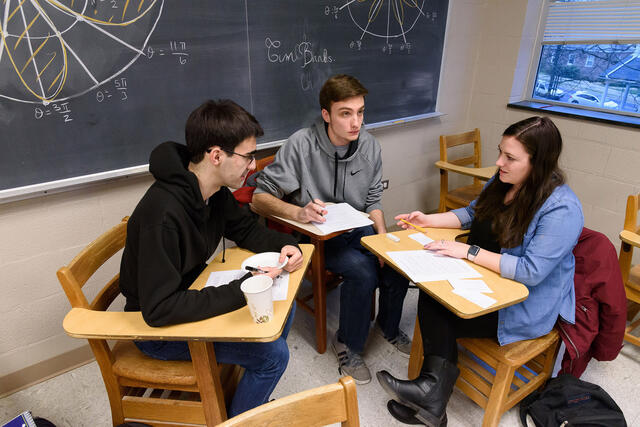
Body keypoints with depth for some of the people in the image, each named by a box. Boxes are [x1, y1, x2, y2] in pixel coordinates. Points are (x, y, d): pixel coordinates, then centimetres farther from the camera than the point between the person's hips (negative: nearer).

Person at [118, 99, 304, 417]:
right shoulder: (163, 215, -34)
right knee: (272, 353, -16)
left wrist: (284, 245, -11)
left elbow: (246, 228, 8)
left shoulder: (215, 191, -8)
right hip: (157, 330, -8)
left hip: (193, 294, 8)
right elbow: (158, 310, -35)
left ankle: (255, 395, 25)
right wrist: (242, 289, -35)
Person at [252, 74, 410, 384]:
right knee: (362, 270, -29)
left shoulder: (370, 146, -1)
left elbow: (373, 201, 6)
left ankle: (388, 326, 14)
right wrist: (298, 212, -32)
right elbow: (260, 196, -14)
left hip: (357, 229, 5)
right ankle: (348, 344, 1)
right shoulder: (301, 145, -17)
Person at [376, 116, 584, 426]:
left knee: (438, 317, -19)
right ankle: (432, 399, -12)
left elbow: (531, 271, -28)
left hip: (526, 306, -7)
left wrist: (468, 251, -27)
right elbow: (472, 213, 17)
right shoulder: (502, 181, 1)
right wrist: (429, 220, 3)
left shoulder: (562, 209, -24)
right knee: (430, 295, -18)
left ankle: (434, 388, 1)